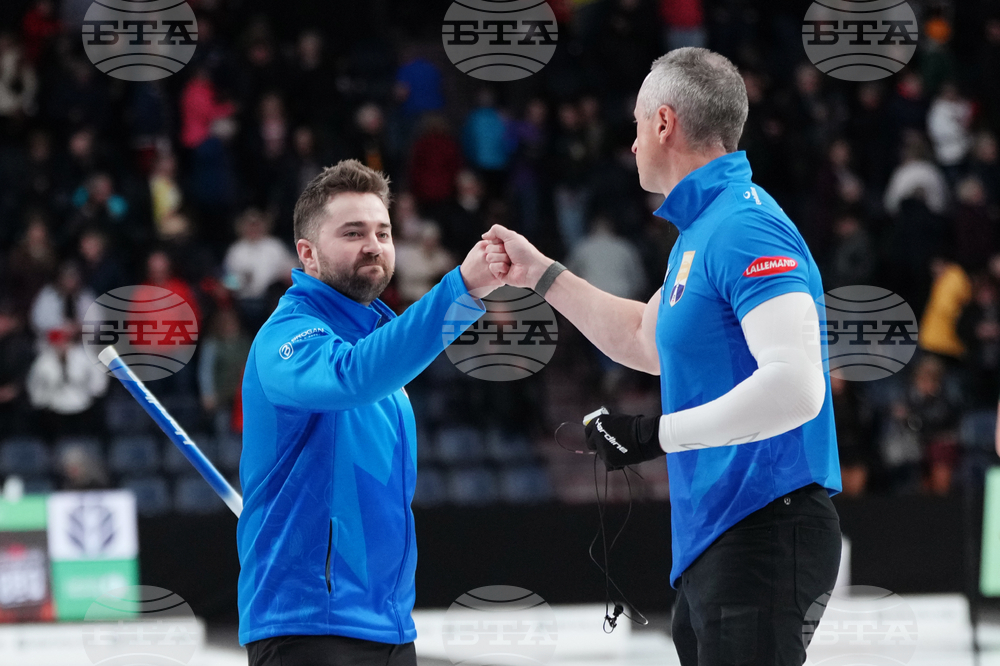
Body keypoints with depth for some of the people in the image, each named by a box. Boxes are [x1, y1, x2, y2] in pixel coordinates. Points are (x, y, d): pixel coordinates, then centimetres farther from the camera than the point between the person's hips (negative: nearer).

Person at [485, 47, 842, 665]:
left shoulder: (746, 228, -15)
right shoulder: (702, 230, 19)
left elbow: (796, 386, -26)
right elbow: (646, 339, 36)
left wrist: (660, 434, -22)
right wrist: (540, 274, 37)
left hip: (764, 531, -11)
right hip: (716, 539, 11)